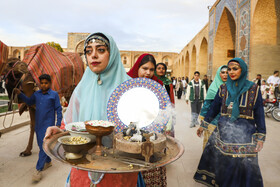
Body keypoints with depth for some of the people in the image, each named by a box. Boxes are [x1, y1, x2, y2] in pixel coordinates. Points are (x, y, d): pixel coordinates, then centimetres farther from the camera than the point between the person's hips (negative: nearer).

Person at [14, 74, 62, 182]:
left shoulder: (54, 94, -7)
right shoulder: (36, 94, 7)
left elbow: (58, 110, -5)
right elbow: (29, 102, 25)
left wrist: (58, 124, -8)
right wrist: (20, 94, 12)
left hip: (48, 125, -6)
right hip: (38, 124, 6)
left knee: (44, 146, -7)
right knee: (41, 145, 17)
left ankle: (39, 170, 0)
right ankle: (48, 162, 36)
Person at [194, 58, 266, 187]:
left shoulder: (253, 89, -1)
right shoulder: (223, 88, 5)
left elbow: (259, 113, 0)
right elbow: (214, 108, 10)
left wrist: (261, 137, -2)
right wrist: (204, 125, 11)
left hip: (245, 134, -2)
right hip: (223, 131, 2)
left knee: (244, 165, 0)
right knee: (221, 164, 8)